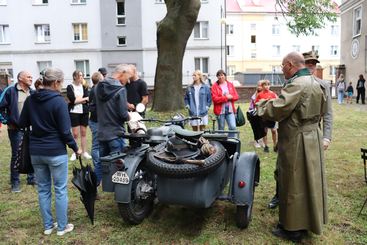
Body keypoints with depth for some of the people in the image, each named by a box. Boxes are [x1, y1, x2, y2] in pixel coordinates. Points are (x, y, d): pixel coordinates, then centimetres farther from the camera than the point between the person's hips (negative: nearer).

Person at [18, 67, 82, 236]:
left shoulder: (30, 99, 2)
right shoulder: (59, 101, -15)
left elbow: (22, 124, 10)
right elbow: (65, 131, -15)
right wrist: (75, 148, -3)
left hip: (35, 152, 6)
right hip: (56, 152, -5)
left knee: (43, 189, 15)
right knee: (60, 190, 7)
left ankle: (48, 225, 25)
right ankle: (62, 226, 17)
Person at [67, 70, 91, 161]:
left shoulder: (84, 86, 8)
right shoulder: (70, 87, -2)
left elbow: (88, 99, -5)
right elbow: (72, 100, -13)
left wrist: (77, 100, -14)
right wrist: (84, 99, -8)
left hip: (84, 112, 3)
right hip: (74, 112, -3)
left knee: (83, 132, 9)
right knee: (75, 134, -1)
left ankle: (84, 152, 18)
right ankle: (74, 153, 9)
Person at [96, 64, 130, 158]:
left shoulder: (99, 87, 6)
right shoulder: (120, 89, -16)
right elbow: (123, 114, -20)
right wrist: (128, 117, 2)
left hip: (101, 133, 7)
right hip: (115, 134, -7)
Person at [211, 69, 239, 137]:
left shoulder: (230, 84, 11)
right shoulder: (215, 86, 0)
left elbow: (236, 96, 9)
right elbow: (215, 99, -11)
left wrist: (231, 97, -12)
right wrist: (226, 97, -14)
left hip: (230, 110, 3)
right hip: (220, 110, -3)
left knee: (233, 127, -7)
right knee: (221, 129, 6)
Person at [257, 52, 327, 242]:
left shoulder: (296, 85, -22)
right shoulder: (315, 83, 10)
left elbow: (276, 111, -22)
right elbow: (322, 109, 21)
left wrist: (261, 105, -5)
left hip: (296, 142, -9)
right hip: (313, 138, 9)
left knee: (293, 183, 2)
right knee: (309, 179, 18)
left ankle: (293, 229, 15)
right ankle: (311, 219, 33)